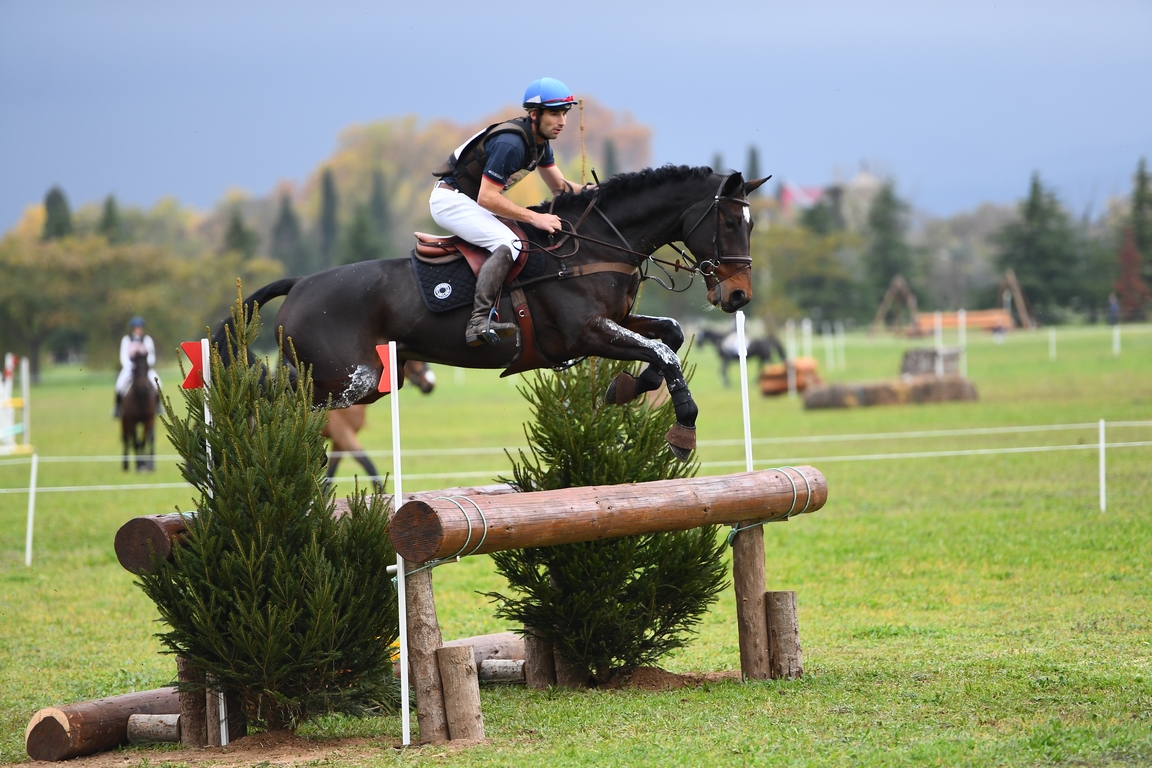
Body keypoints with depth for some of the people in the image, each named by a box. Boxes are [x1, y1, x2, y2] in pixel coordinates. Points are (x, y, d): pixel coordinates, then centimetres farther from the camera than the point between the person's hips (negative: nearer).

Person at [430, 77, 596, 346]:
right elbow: (487, 198, -27)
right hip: (451, 200, -11)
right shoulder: (511, 143, -26)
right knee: (508, 243, -28)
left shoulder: (540, 141, 5)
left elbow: (560, 186, 14)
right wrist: (534, 217, -26)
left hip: (470, 202, 11)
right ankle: (480, 321, -41)